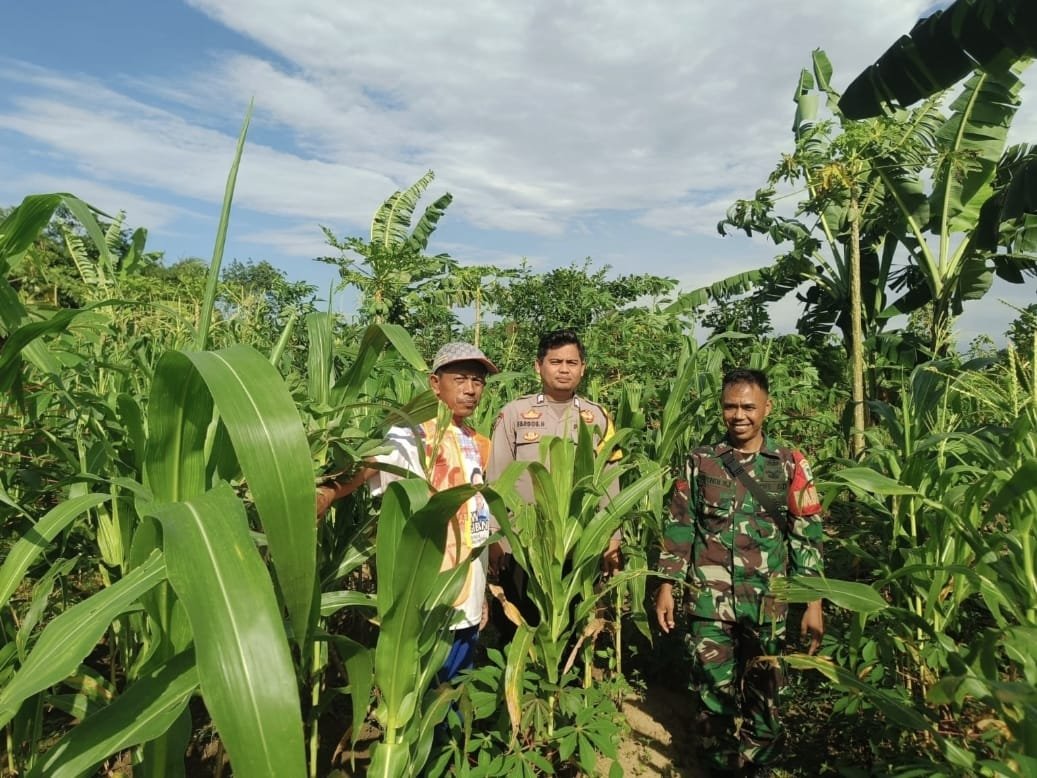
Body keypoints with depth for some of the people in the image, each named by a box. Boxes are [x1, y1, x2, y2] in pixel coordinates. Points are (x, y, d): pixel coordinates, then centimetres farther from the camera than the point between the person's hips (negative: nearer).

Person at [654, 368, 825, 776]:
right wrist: (666, 585, 1)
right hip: (708, 600, 0)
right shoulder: (701, 461, 1)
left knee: (762, 694, 11)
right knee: (714, 693, 7)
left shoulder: (790, 465, 0)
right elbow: (679, 525, 4)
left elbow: (807, 534, 1)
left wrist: (814, 602, -3)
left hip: (767, 603, 0)